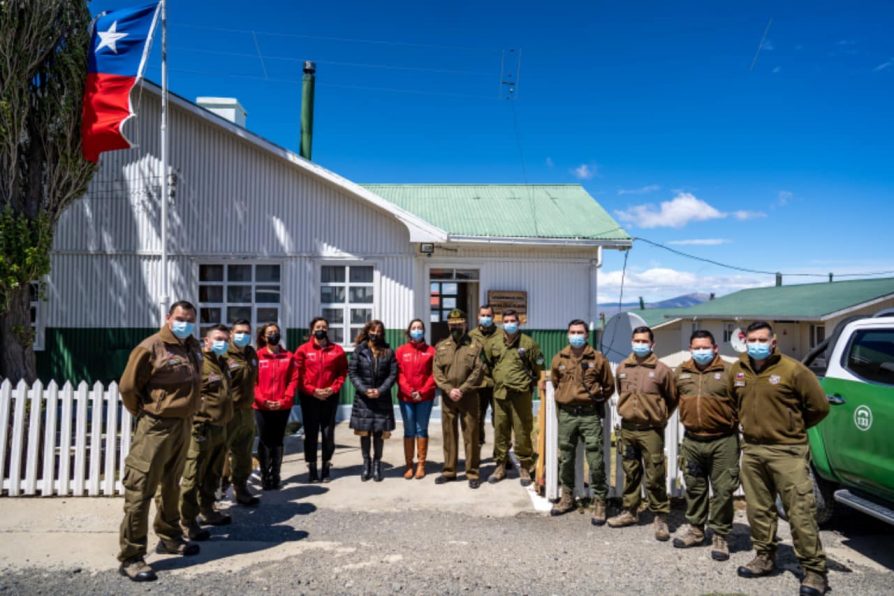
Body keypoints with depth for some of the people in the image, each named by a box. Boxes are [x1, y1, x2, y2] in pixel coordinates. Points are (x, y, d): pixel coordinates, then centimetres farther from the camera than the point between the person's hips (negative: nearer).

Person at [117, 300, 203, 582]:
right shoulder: (151, 347, -14)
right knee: (140, 490, -2)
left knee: (171, 486, 20)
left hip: (183, 425, 7)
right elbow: (127, 386, -11)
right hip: (156, 427, -7)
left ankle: (170, 537, 35)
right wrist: (144, 413, -1)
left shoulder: (193, 347, 8)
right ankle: (130, 557, 5)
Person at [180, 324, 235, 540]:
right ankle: (187, 522, 7)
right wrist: (198, 424, -21)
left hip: (220, 428, 9)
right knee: (193, 477, -1)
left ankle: (207, 511, 34)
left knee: (213, 475, 20)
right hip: (202, 428, -9)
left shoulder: (222, 363, 16)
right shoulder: (199, 362, -13)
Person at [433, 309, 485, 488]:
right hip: (447, 397, 3)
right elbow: (437, 371, 1)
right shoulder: (441, 346, 9)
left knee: (471, 436, 1)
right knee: (449, 435, 10)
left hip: (469, 397, -3)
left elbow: (478, 372, -7)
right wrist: (449, 389, -12)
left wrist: (462, 390, -14)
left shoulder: (475, 346, 0)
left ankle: (472, 473, 10)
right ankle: (449, 471, 21)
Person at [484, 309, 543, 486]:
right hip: (500, 393, 3)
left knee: (522, 431, 1)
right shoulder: (493, 342, 6)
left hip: (521, 394, -3)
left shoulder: (528, 343, -2)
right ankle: (500, 466, 22)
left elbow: (538, 367, 7)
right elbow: (487, 363, 19)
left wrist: (531, 382, 9)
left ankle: (525, 467, 15)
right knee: (500, 430, 10)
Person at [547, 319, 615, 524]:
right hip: (566, 415, 3)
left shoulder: (598, 359, -3)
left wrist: (596, 401, 9)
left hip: (590, 415, -3)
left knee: (595, 461, -2)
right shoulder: (559, 359, 5)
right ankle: (567, 498, 27)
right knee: (565, 459, 12)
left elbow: (609, 386, 9)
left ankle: (599, 503, 9)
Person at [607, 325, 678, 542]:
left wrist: (660, 417, 6)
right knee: (630, 472, 14)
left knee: (655, 475, 0)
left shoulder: (661, 370, -7)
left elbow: (672, 399, 4)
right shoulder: (622, 368, 5)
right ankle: (629, 511, 26)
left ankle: (660, 517, 12)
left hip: (651, 430, -4)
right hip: (627, 428, 4)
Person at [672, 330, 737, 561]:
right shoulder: (680, 372, 7)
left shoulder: (728, 371, -6)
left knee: (722, 490, 3)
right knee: (694, 488, 16)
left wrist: (733, 424, -3)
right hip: (692, 441, 4)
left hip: (723, 441, -4)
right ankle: (696, 530, 31)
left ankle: (720, 537, 16)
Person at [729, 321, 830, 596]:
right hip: (751, 451, 5)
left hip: (787, 451, -5)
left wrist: (793, 428, 6)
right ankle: (765, 558, 29)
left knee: (800, 512, -4)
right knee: (759, 510, 14)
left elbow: (819, 406, -2)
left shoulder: (793, 370, -10)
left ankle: (814, 570, 7)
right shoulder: (737, 370, 6)